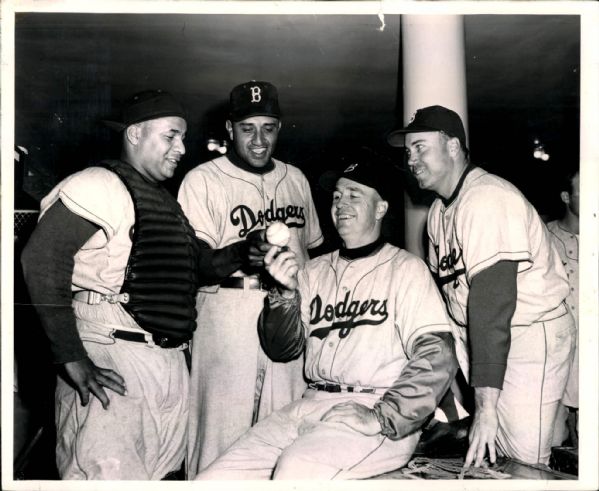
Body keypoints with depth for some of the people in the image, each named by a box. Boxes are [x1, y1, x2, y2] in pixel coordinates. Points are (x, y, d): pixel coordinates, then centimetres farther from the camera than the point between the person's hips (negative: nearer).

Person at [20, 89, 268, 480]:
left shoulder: (167, 202, 19)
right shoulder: (100, 186, -10)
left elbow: (197, 265, 20)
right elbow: (41, 259, -20)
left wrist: (239, 254, -1)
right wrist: (72, 358, -22)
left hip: (171, 361, 9)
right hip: (113, 362, -9)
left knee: (165, 473, 16)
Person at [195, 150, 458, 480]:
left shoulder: (405, 269, 1)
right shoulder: (315, 270, 17)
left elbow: (437, 358, -8)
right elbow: (282, 350, 14)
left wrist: (384, 418, -17)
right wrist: (286, 293, -3)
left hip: (374, 408, -5)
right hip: (311, 404, 5)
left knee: (296, 470, -33)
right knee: (215, 478, -11)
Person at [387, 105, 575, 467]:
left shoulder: (487, 199, -24)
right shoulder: (440, 210, 8)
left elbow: (491, 301, -30)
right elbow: (445, 285, 11)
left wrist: (486, 404, -33)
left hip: (532, 334, -8)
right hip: (484, 338, 8)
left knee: (524, 461, -8)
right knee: (488, 456, 4)